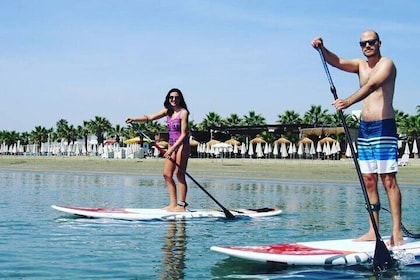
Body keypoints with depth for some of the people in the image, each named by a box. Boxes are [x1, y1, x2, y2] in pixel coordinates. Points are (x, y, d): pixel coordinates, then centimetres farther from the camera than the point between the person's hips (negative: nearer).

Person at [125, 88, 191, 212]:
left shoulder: (183, 112, -12)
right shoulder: (168, 111, 10)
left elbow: (183, 134, -17)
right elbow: (150, 118, 10)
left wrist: (172, 149, -23)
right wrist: (134, 119, -4)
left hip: (182, 144, -8)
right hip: (172, 144, 8)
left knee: (180, 175, -8)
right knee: (167, 174, 4)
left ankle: (181, 205, -4)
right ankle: (173, 204, 8)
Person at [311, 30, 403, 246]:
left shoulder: (387, 64, -5)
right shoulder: (360, 65, 16)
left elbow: (372, 85, -23)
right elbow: (335, 61, 2)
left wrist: (348, 102, -38)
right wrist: (322, 48, -18)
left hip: (384, 127, -7)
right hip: (364, 128, 7)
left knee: (388, 180, -10)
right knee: (368, 180, 5)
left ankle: (397, 233, -10)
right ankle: (374, 230, 9)